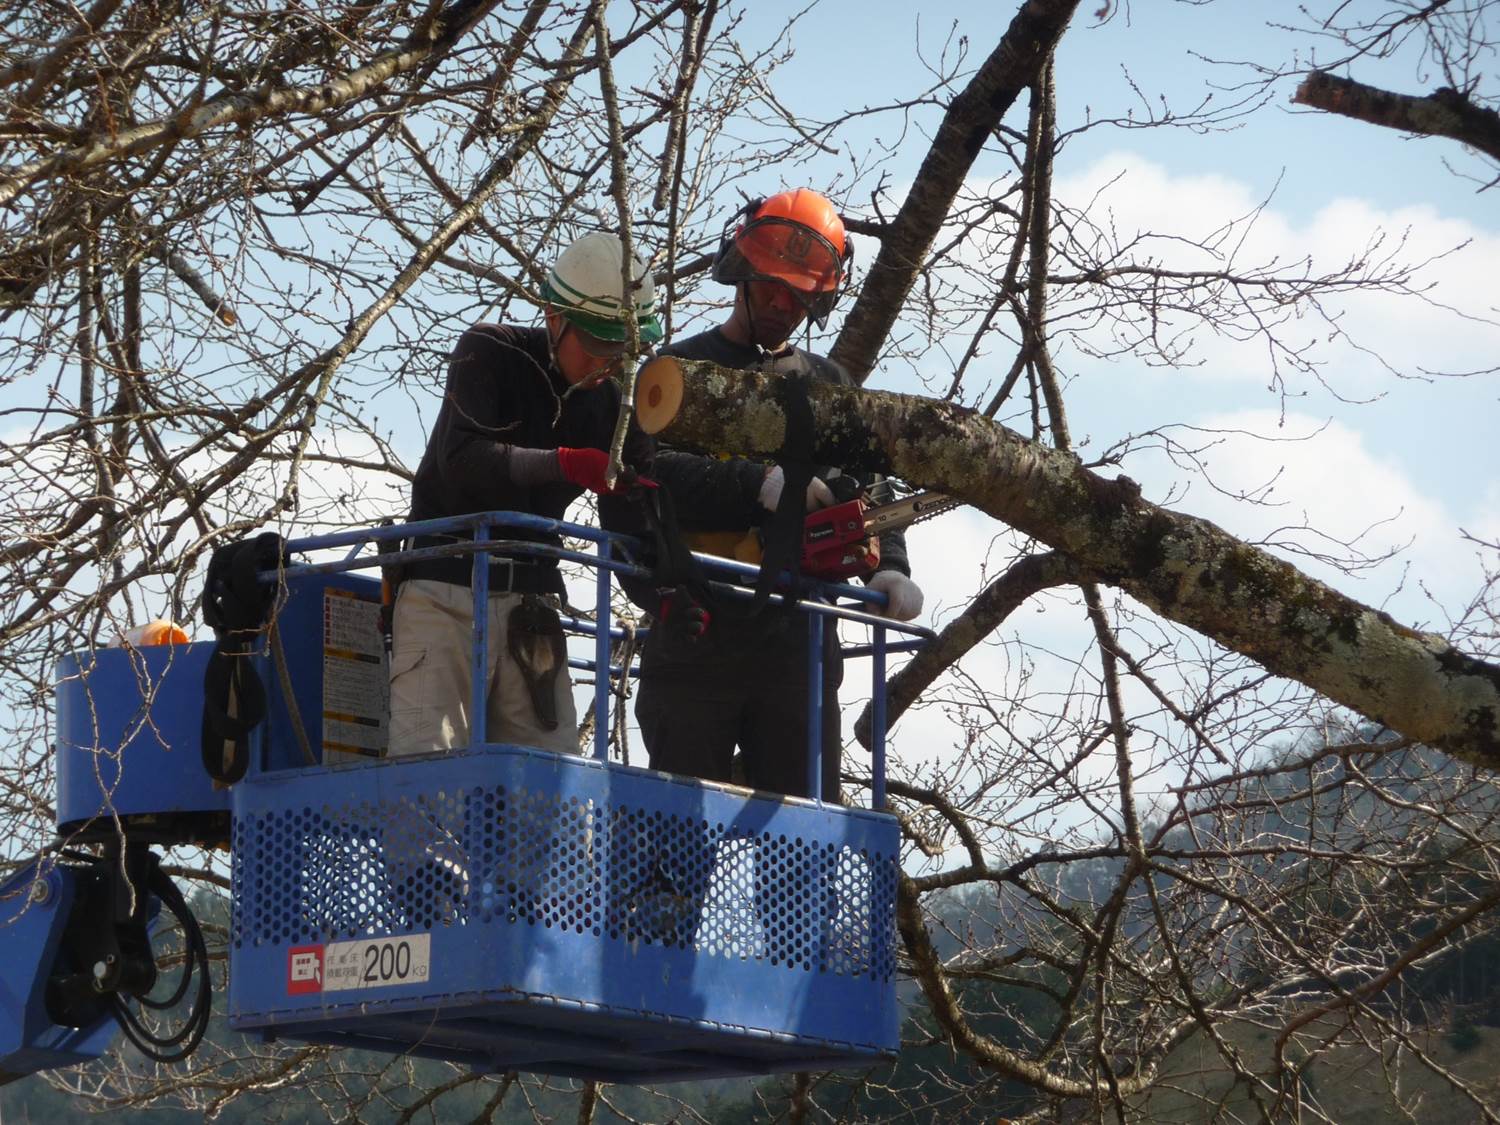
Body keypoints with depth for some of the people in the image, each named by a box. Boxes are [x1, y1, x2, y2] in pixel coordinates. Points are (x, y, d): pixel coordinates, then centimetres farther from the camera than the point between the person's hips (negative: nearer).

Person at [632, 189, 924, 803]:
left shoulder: (828, 385, 20)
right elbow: (655, 474, -13)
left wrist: (888, 566, -11)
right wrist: (758, 486, -27)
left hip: (797, 642, 4)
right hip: (695, 633, -4)